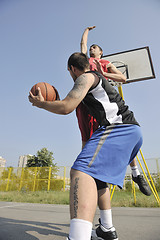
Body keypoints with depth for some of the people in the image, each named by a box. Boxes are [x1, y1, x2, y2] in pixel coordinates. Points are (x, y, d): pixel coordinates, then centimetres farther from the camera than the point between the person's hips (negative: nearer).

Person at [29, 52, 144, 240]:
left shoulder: (86, 77, 1)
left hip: (118, 127, -10)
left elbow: (66, 107, -11)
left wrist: (40, 103, 7)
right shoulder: (99, 79, 30)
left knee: (81, 171, -25)